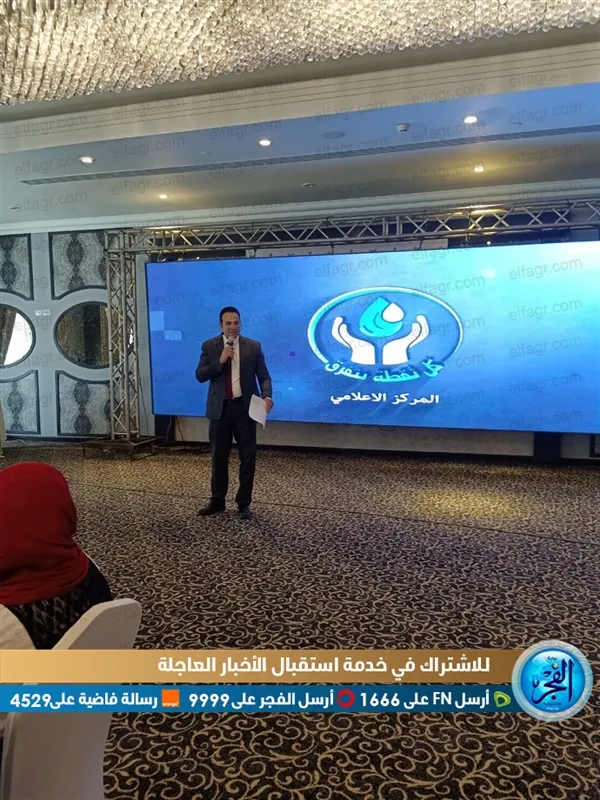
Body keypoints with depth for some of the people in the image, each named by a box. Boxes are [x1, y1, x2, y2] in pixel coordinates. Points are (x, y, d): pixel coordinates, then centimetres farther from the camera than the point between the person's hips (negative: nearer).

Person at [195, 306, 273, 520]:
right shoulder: (209, 346, 2)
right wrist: (220, 361, -17)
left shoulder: (253, 346, 2)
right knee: (219, 456, 10)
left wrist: (267, 396, -19)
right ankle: (217, 501, 24)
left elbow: (264, 375, 0)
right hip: (220, 408, 1)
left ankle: (244, 503, 16)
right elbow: (200, 375, -4)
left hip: (245, 407, 0)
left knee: (248, 456, 3)